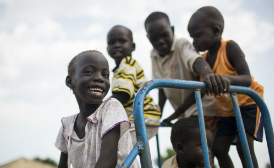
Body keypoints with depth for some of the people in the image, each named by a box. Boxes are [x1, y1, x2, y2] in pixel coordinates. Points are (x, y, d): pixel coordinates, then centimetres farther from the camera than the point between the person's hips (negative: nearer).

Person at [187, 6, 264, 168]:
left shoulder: (229, 47, -22)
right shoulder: (203, 60, -5)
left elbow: (247, 79, -32)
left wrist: (228, 79, -55)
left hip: (248, 101, -6)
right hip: (227, 110, 6)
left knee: (244, 145, -21)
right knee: (219, 148, -5)